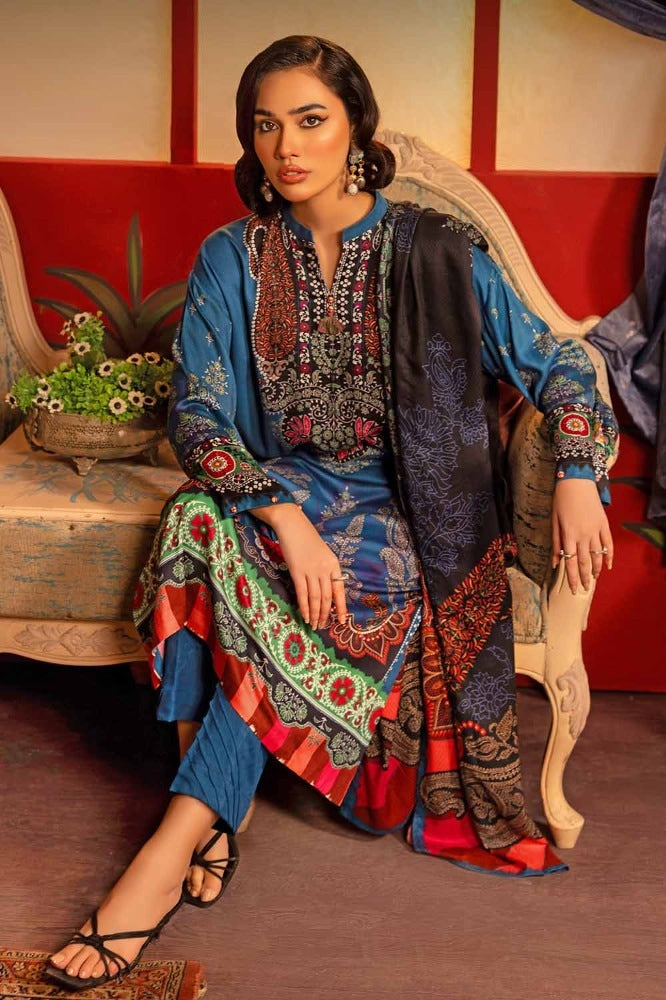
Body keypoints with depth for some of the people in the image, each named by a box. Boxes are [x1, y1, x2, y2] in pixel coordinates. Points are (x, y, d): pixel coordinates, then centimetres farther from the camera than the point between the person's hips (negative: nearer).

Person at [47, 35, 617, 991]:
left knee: (282, 596, -33)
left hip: (399, 505, -2)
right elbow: (195, 414, -7)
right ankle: (209, 821, -28)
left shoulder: (435, 252, -1)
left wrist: (576, 475, -19)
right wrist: (284, 514, -24)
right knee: (196, 526, -33)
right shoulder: (231, 260, 2)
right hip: (275, 484, 2)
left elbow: (553, 363, 1)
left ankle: (170, 849, -28)